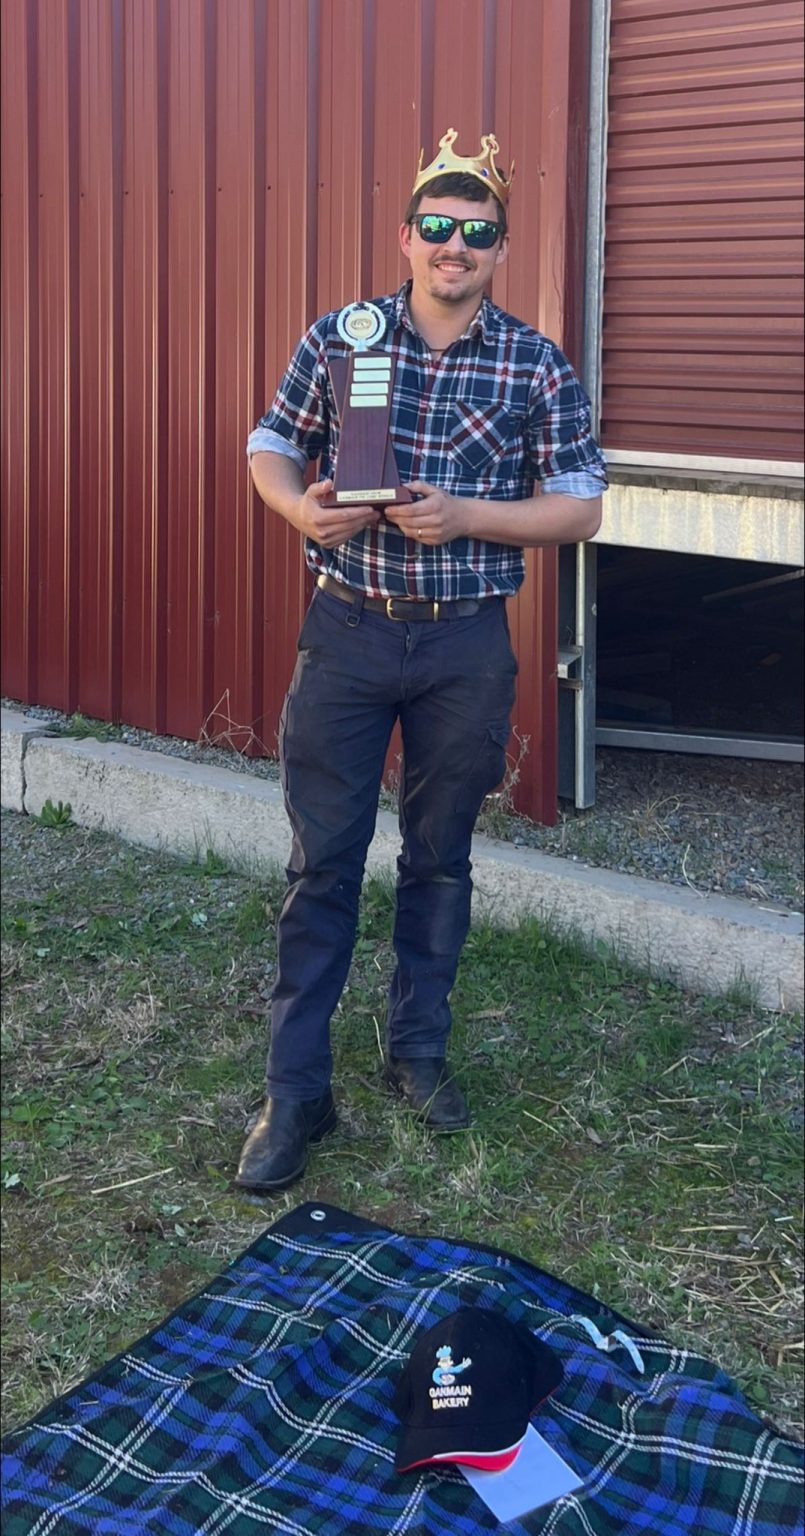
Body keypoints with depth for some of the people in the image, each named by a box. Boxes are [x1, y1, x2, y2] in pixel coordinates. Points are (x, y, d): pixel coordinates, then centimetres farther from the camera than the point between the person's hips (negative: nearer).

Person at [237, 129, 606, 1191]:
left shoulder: (537, 367, -1)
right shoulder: (336, 339, 1)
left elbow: (580, 509, 0)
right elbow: (271, 445, 10)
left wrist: (466, 517, -16)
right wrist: (302, 508, -13)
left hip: (467, 645, 0)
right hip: (347, 632, 0)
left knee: (440, 855, 13)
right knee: (323, 860, 1)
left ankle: (418, 1048, 31)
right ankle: (295, 1090, 10)